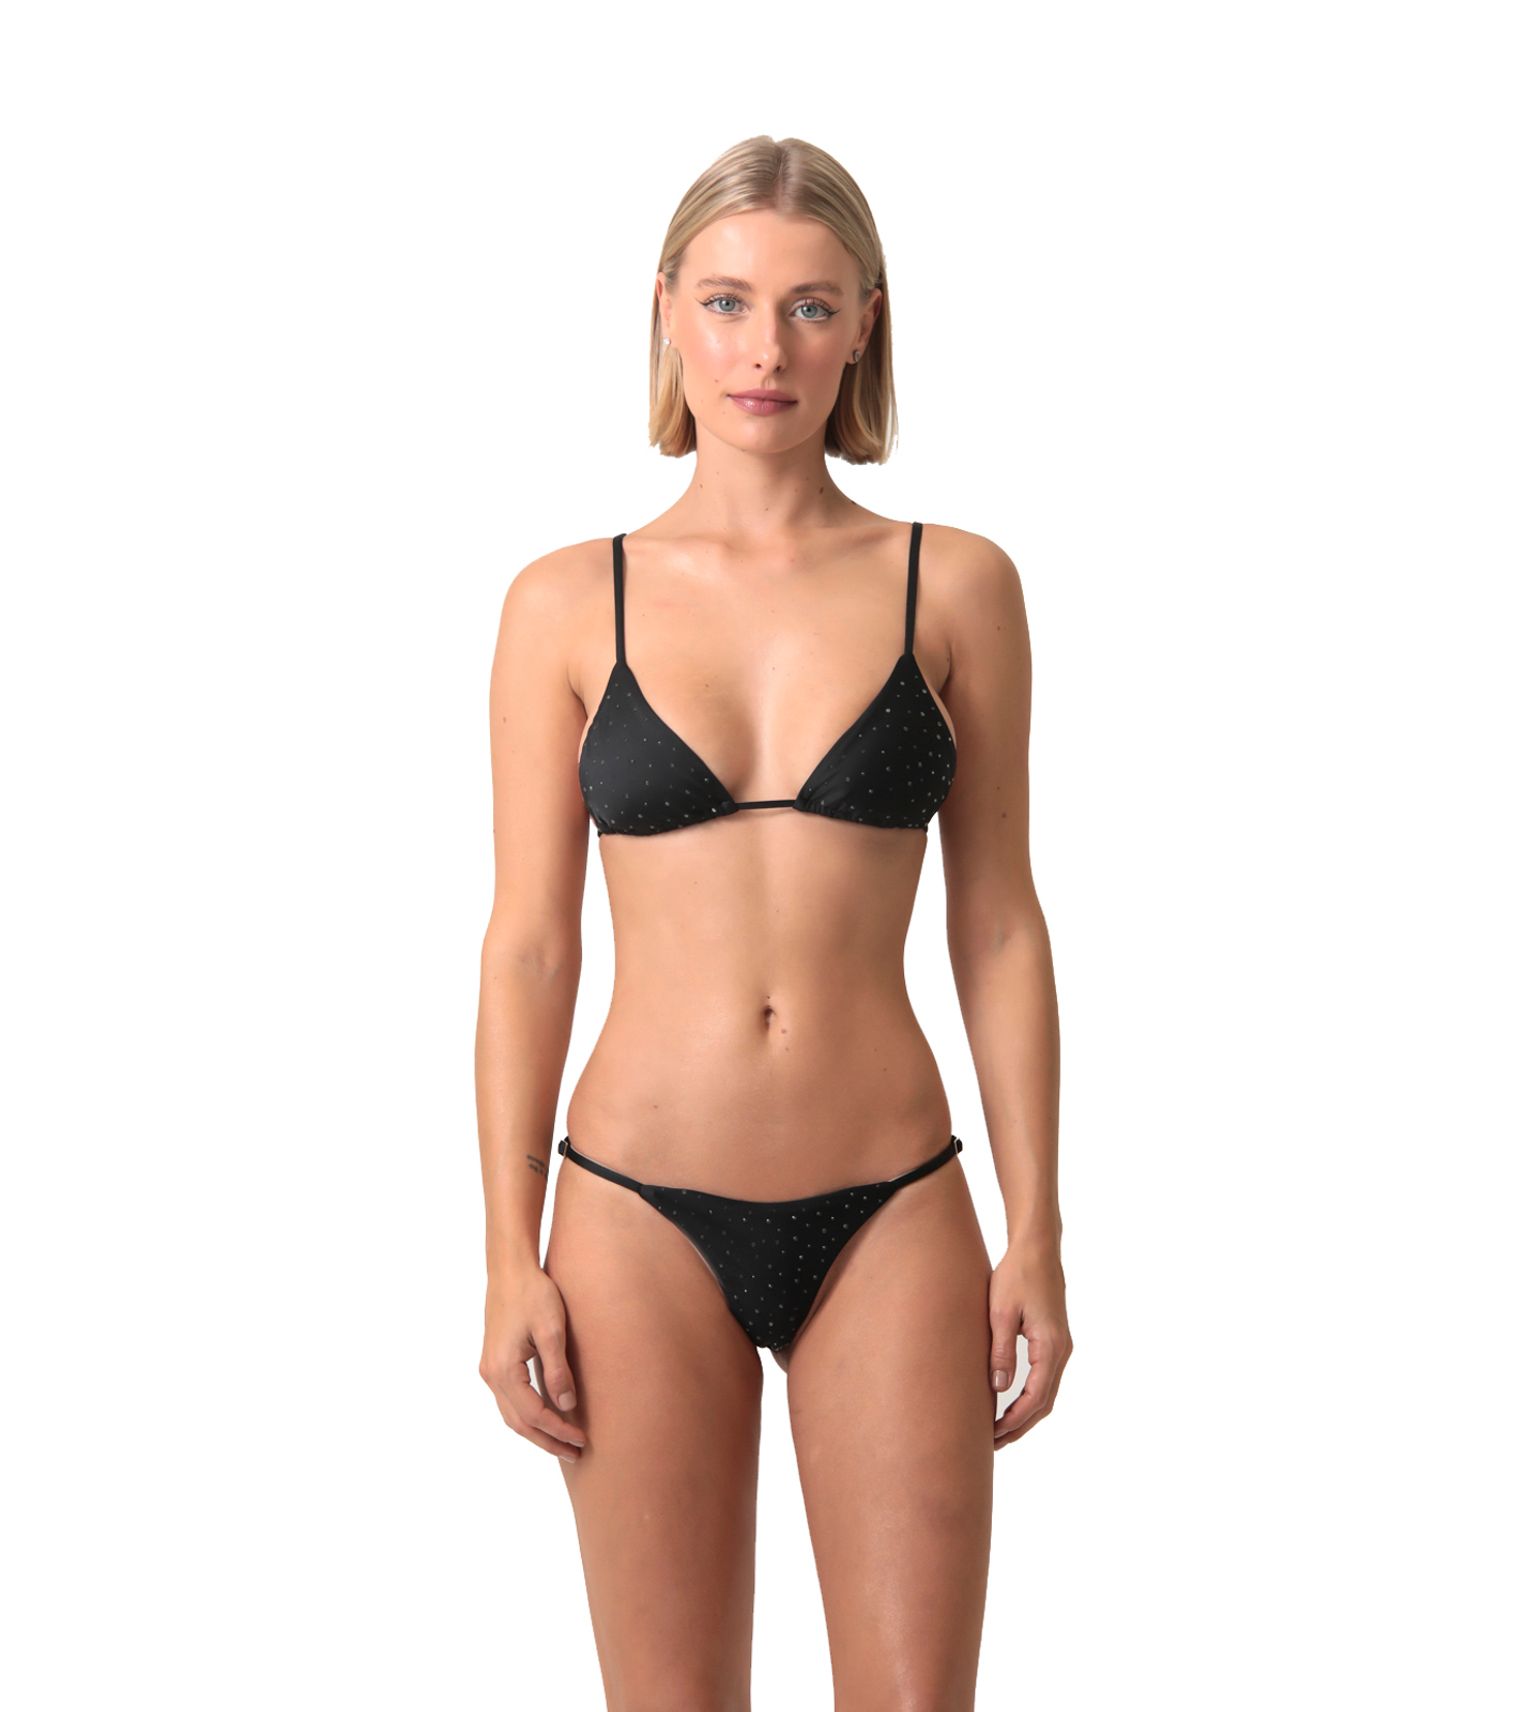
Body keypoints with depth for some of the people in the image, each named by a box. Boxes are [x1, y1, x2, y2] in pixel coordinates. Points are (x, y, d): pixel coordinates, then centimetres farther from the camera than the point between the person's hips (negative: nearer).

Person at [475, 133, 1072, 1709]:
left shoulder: (955, 586, 1)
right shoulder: (569, 604, 1)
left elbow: (996, 924, 4)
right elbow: (529, 944, 2)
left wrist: (1037, 1235, 1)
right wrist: (510, 1261, -2)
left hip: (888, 1219, 0)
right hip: (643, 1217, 0)